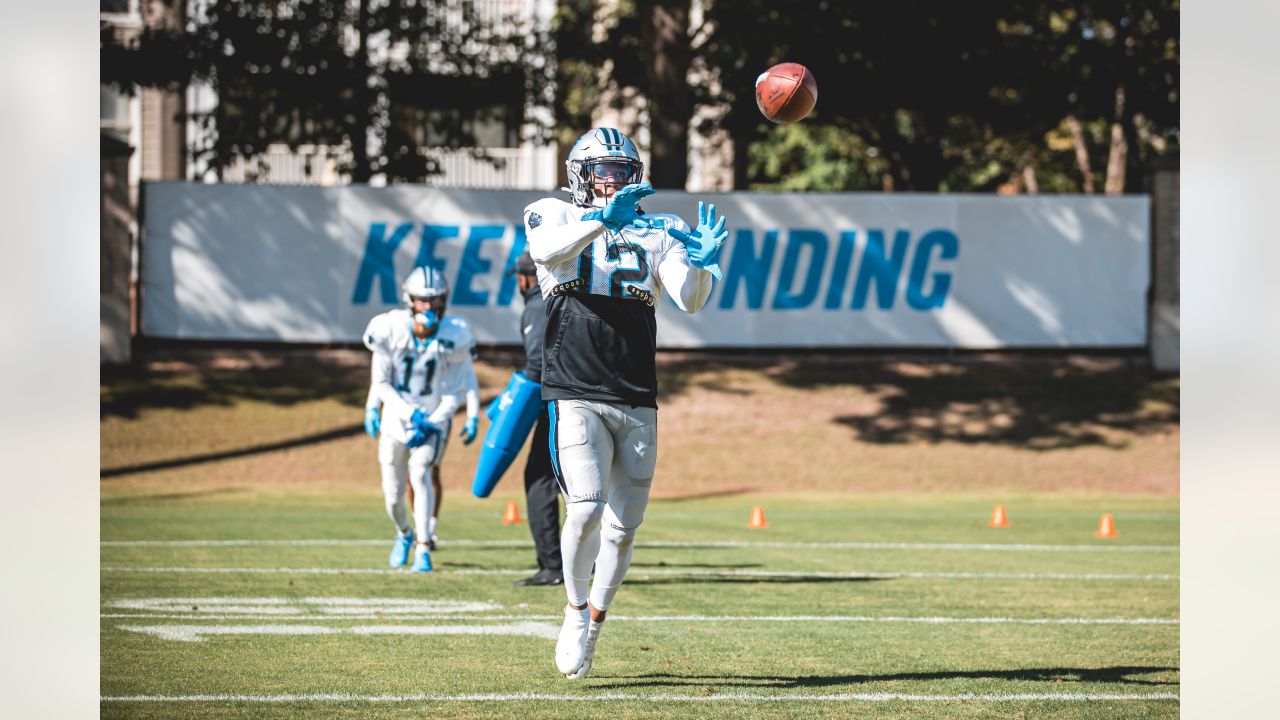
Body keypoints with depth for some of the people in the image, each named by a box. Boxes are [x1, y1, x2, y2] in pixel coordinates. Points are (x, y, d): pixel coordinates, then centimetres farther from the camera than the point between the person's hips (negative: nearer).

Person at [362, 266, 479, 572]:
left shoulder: (452, 337, -15)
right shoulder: (391, 331, -16)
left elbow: (456, 391, -8)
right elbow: (381, 384, -9)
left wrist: (432, 422, -19)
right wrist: (411, 413, -21)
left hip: (433, 420, -1)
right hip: (396, 417, 1)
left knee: (419, 474, -24)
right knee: (393, 492, 6)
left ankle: (423, 548, -21)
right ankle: (404, 533, 39)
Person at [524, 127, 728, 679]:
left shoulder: (656, 234, 13)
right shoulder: (554, 216, 6)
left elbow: (688, 300, -2)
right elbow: (548, 249, -19)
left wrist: (702, 263, -23)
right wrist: (603, 220, -34)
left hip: (637, 404, 3)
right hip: (575, 397, -3)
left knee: (622, 529, 4)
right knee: (586, 511, -19)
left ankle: (592, 627, 25)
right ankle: (576, 611, 4)